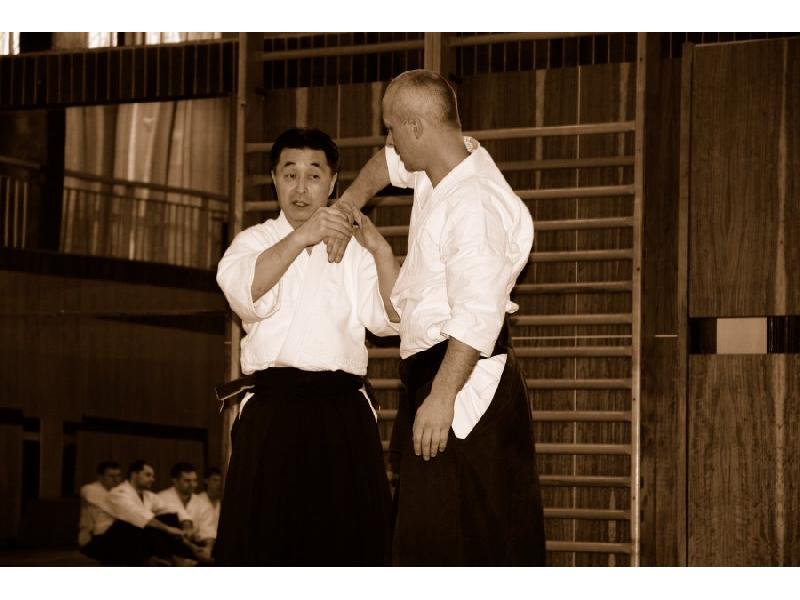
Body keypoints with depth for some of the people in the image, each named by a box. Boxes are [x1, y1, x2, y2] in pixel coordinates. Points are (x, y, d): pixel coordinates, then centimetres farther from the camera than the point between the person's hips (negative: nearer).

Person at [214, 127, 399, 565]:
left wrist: (381, 249, -12)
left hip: (343, 414, 1)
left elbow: (389, 319, 1)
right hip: (273, 410, -1)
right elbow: (242, 289, -11)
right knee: (266, 540, -3)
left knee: (347, 538, 0)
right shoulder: (255, 240, 13)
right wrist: (299, 237, -23)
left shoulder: (353, 250, 15)